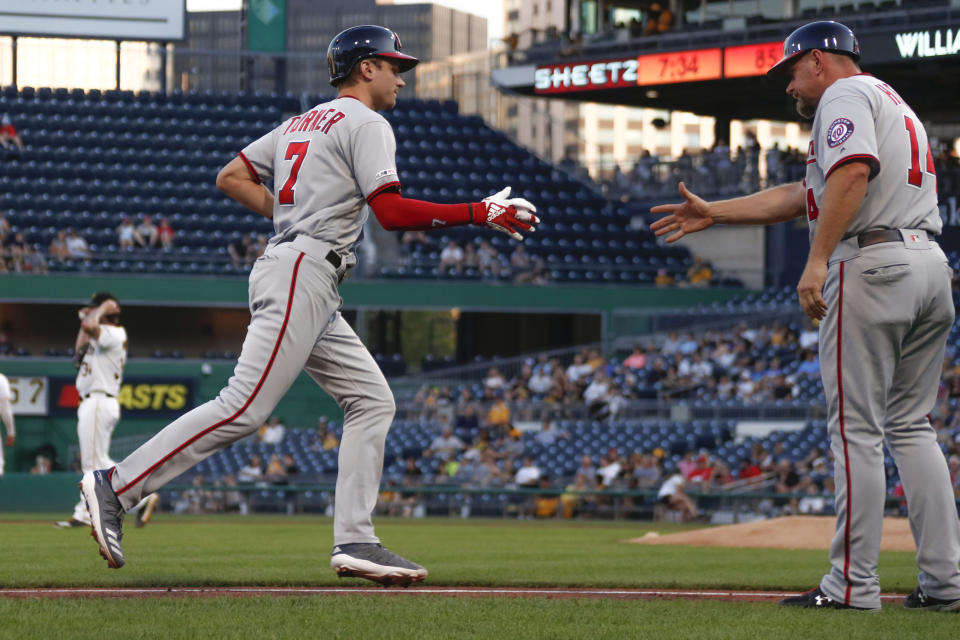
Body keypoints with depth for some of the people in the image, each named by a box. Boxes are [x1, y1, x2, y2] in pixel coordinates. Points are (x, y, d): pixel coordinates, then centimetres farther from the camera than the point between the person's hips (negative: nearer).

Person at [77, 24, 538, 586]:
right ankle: (117, 486, -17)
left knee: (372, 400, 7)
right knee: (245, 408, -16)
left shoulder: (301, 124, 23)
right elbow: (391, 212, -15)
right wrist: (481, 214, -11)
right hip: (303, 274, -10)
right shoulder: (365, 124, -4)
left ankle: (355, 541, 0)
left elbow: (232, 176, 21)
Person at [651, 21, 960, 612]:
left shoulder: (845, 94, 0)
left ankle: (854, 583, -7)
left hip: (871, 265, -9)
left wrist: (817, 261, -25)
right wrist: (714, 214, 35)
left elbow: (852, 172, -21)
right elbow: (804, 196, 33)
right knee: (911, 426, 11)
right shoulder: (896, 105, 30)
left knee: (857, 428, -6)